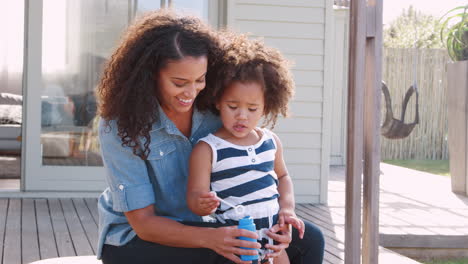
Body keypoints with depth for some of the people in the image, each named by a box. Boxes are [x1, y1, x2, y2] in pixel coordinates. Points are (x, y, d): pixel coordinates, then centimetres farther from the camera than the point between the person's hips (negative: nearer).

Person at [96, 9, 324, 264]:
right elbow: (143, 222, -21)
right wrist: (210, 238, -38)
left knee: (309, 241, -8)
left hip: (199, 225, 5)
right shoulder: (119, 126, -21)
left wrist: (275, 221, -25)